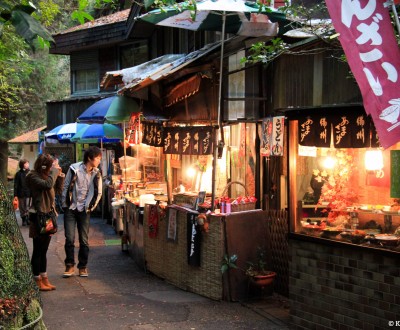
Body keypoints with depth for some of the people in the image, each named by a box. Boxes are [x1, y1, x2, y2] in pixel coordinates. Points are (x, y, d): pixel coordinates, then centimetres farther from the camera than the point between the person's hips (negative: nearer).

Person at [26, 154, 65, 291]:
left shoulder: (47, 175, 9)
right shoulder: (33, 176, -13)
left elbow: (58, 188, 14)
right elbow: (47, 184, -28)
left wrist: (59, 174, 2)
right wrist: (54, 170, -18)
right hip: (38, 216, -8)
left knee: (44, 250, 13)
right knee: (38, 250, -1)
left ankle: (45, 280, 20)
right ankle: (38, 281, 5)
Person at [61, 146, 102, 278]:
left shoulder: (96, 173, 1)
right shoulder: (74, 169, -7)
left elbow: (98, 193, 8)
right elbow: (66, 187, -1)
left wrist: (90, 207, 1)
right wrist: (65, 205, -3)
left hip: (84, 210, 2)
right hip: (71, 208, -2)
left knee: (84, 240, 4)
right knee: (70, 238, -5)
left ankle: (83, 267, 14)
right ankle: (70, 266, 7)